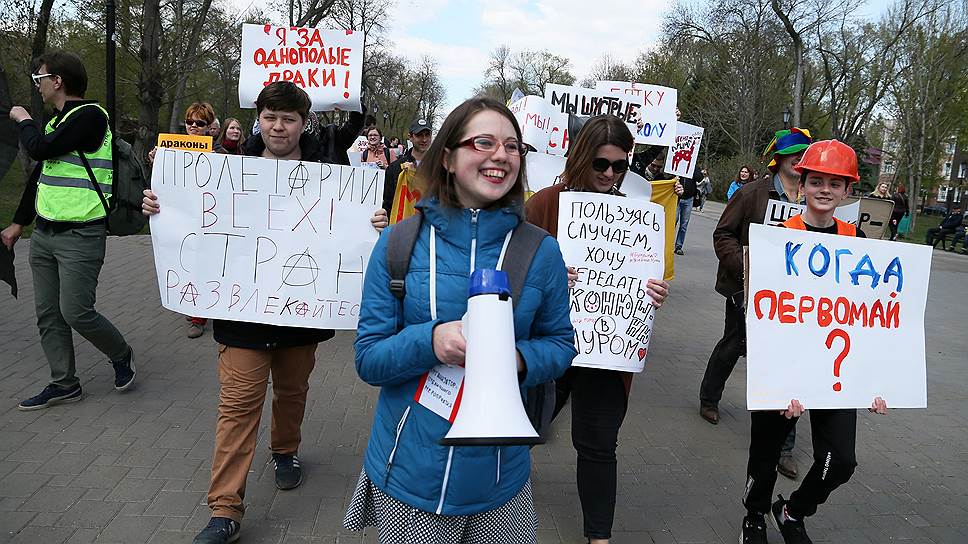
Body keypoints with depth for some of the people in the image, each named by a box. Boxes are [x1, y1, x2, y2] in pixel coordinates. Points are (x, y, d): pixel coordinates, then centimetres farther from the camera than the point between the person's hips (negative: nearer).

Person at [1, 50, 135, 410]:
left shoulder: (90, 116, -11)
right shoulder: (55, 122, 17)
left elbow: (40, 149, -20)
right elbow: (40, 174, 23)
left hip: (80, 236, -9)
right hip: (44, 234, 9)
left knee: (76, 312, -9)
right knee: (48, 314, 9)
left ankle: (121, 356, 17)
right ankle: (64, 384, 20)